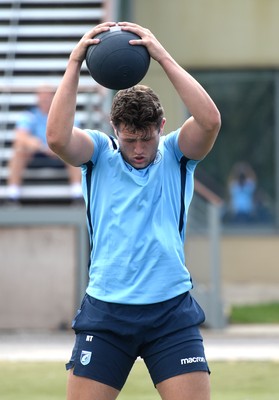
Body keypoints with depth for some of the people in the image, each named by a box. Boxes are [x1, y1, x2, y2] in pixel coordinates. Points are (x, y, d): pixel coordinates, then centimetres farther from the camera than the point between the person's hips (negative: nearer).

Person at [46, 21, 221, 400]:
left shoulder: (176, 153, 4)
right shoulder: (99, 153, 4)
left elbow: (210, 121, -16)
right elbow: (57, 137, -16)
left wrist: (163, 56, -17)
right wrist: (75, 63, -16)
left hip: (172, 311, 0)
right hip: (106, 311, 0)